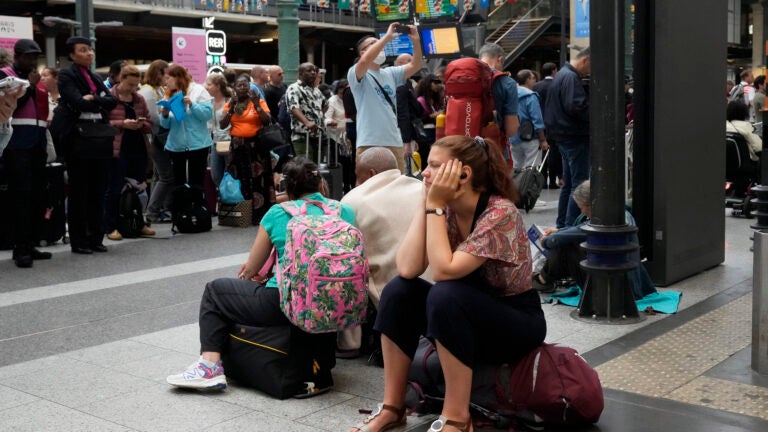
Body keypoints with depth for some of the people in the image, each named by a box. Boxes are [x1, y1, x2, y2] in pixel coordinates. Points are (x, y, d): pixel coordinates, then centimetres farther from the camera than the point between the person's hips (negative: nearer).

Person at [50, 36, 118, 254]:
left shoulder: (94, 77, 19)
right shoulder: (67, 75, -2)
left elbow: (112, 101, 5)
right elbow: (78, 102, -17)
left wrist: (93, 99, -10)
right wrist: (101, 103, -5)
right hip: (76, 137, -6)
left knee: (97, 189, 6)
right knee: (79, 190, -2)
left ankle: (96, 238, 13)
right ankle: (78, 241, 4)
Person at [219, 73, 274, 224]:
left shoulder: (259, 101, 3)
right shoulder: (230, 103, 10)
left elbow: (267, 121, -7)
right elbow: (222, 125, 2)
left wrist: (257, 105, -16)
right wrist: (231, 109, -9)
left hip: (256, 145, -2)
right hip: (237, 146, 2)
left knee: (258, 179, -7)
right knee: (241, 180, 3)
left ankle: (260, 215, -3)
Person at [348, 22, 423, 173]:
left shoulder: (390, 74, 16)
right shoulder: (356, 74, -3)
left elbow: (415, 66, 9)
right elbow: (365, 61, -23)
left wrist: (416, 41, -6)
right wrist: (387, 37, -19)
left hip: (394, 141, 6)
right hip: (369, 143, -6)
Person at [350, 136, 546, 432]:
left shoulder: (500, 213, -24)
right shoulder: (446, 210, -5)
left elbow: (444, 271, -33)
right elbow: (407, 269, -18)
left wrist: (435, 205, -27)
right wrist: (426, 203, -17)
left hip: (518, 322, -7)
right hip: (467, 314, 7)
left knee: (445, 295, -33)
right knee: (398, 290, -15)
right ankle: (392, 407, -9)